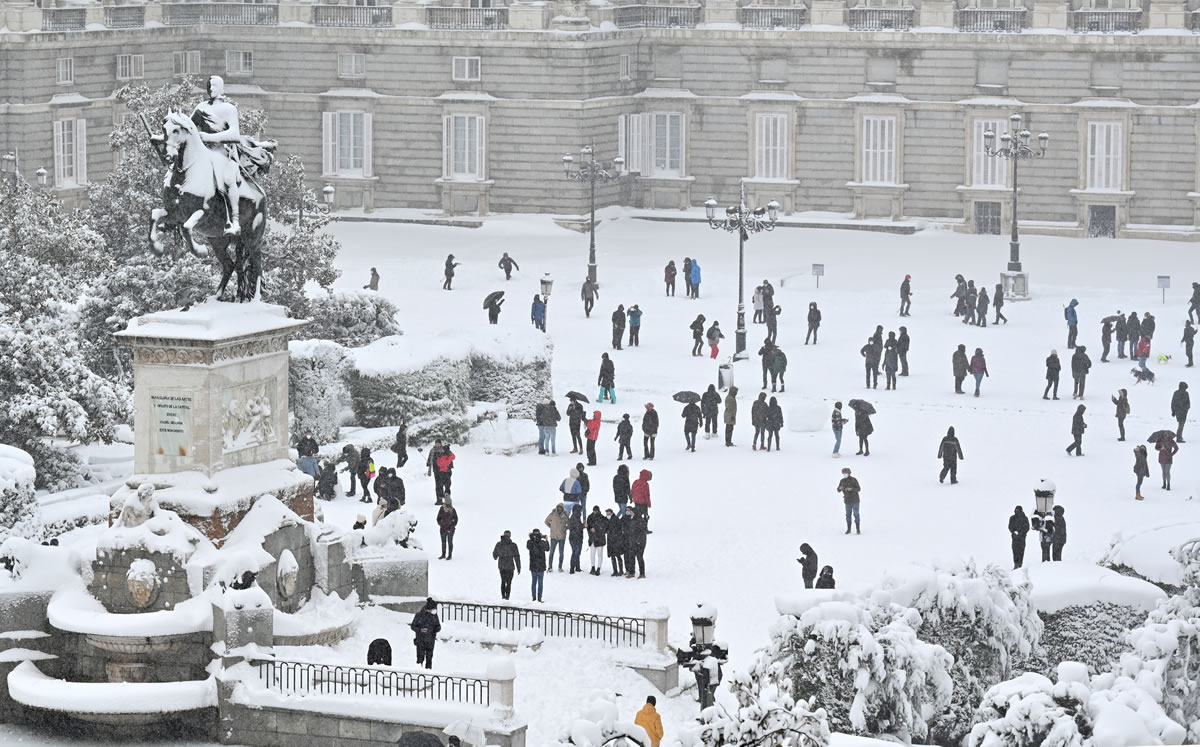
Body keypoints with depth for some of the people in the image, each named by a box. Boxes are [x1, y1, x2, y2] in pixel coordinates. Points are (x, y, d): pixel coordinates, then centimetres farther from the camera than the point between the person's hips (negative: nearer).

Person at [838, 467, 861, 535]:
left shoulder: (854, 480, -13)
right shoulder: (842, 481, 1)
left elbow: (858, 489, -15)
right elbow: (838, 490, 2)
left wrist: (851, 489, -34)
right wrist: (840, 488, -24)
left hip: (855, 500, -4)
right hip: (848, 501, 4)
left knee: (856, 514, -3)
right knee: (848, 515, 6)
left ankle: (858, 529, 7)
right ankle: (848, 529, 17)